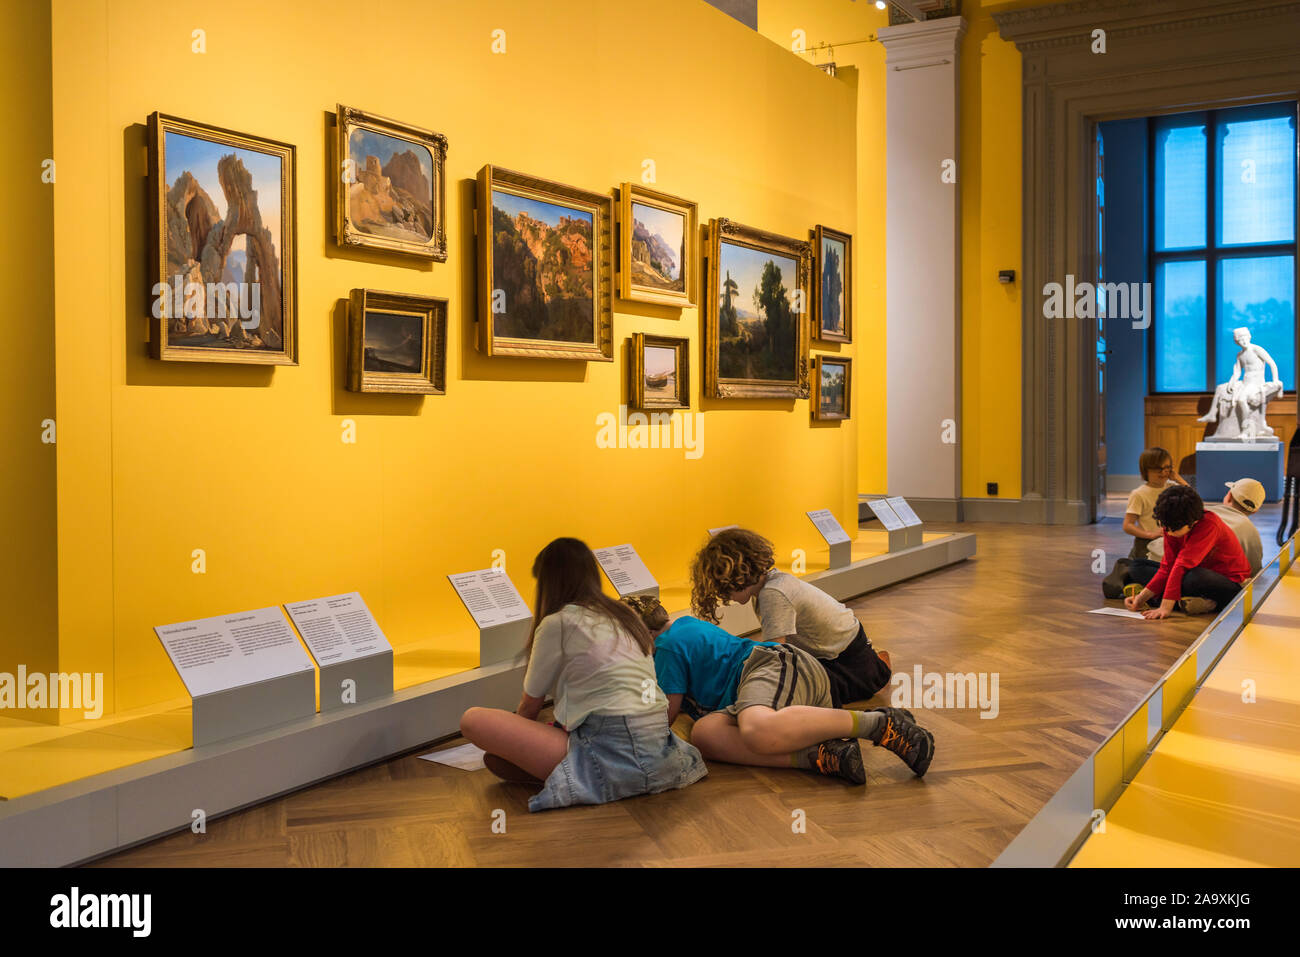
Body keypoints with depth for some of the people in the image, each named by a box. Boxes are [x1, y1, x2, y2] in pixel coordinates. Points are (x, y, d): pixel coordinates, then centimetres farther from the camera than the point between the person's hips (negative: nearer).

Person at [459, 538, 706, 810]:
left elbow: (530, 705, 9)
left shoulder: (558, 623, -2)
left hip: (611, 755, -8)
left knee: (474, 720, -8)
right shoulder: (626, 616, 18)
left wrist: (517, 744, 29)